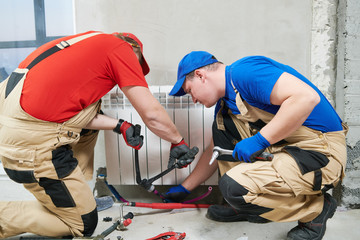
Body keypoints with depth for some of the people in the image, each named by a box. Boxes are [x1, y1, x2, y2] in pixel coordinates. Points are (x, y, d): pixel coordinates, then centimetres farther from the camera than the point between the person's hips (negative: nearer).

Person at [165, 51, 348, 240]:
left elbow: (307, 97, -29)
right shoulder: (224, 104, 13)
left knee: (234, 186, -24)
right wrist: (184, 189, 26)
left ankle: (316, 209, 0)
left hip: (321, 152, -9)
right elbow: (215, 152, 23)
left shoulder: (243, 72, -17)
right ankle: (244, 206, 11)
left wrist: (259, 140, -24)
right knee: (222, 125, 6)